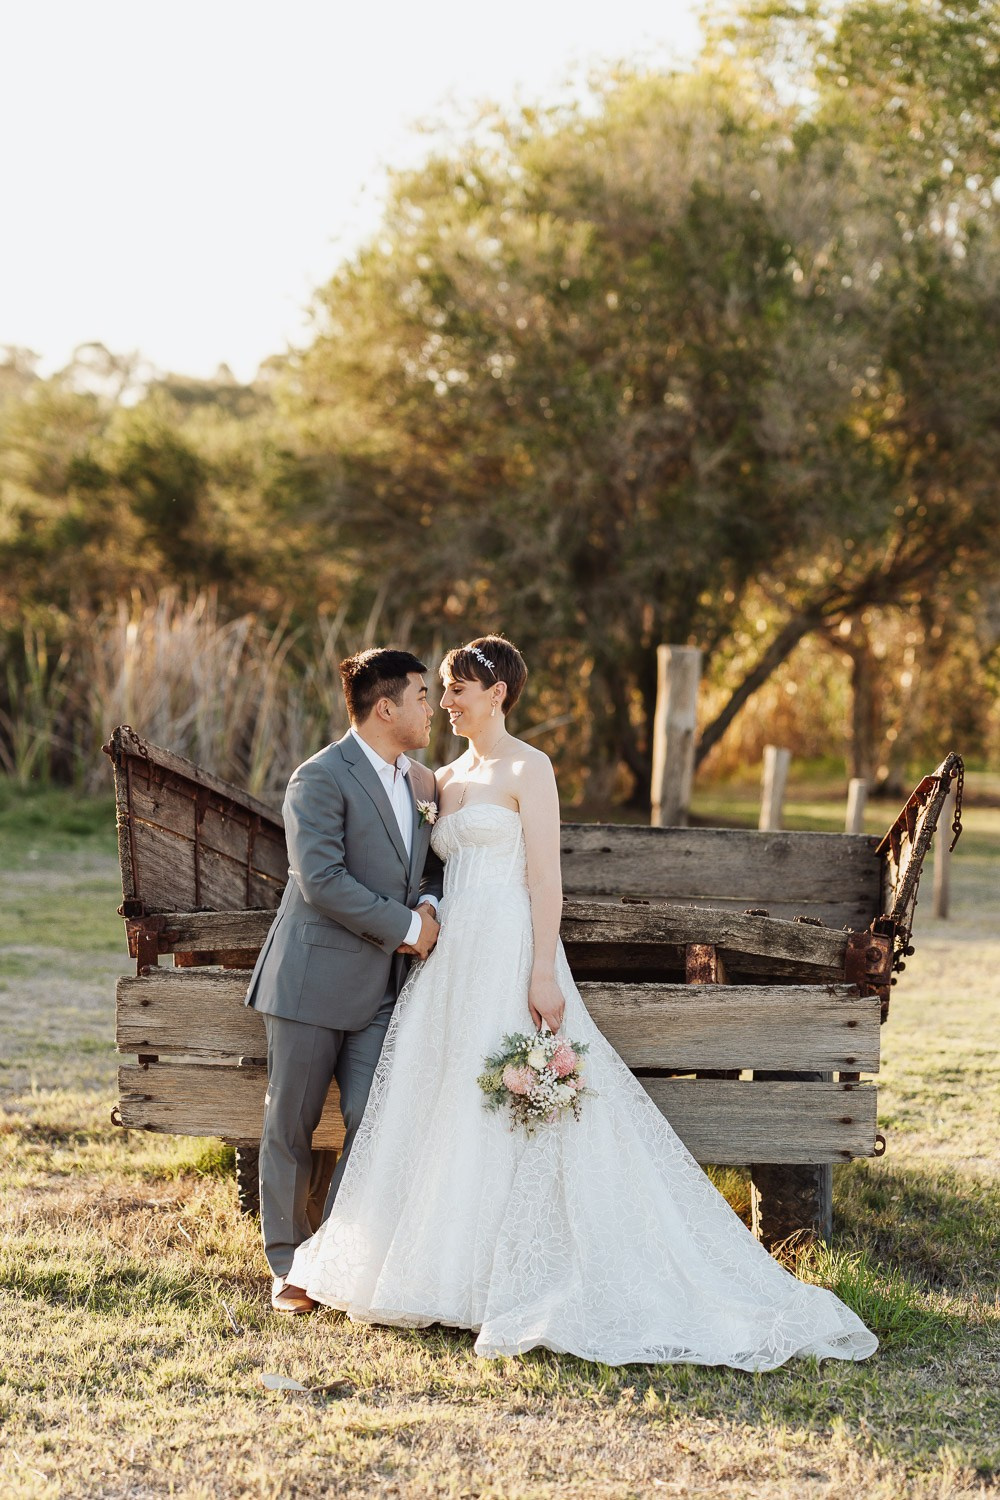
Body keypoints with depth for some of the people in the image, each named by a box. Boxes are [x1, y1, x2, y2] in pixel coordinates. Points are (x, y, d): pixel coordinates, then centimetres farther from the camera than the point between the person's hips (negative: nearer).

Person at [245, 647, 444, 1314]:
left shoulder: (421, 782, 10)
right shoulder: (321, 778, -13)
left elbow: (433, 861, 21)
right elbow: (322, 880, -21)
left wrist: (430, 905, -2)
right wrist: (405, 924, -17)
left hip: (381, 989, 6)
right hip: (314, 982, -6)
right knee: (291, 1126, 5)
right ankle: (289, 1265, 18)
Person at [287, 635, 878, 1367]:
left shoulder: (527, 769, -6)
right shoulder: (448, 778, 17)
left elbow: (547, 879, -12)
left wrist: (543, 973, -19)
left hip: (509, 957, -8)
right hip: (452, 962, 8)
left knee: (512, 1111, -7)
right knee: (443, 1110, 7)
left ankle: (523, 1282, -2)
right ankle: (449, 1270, 15)